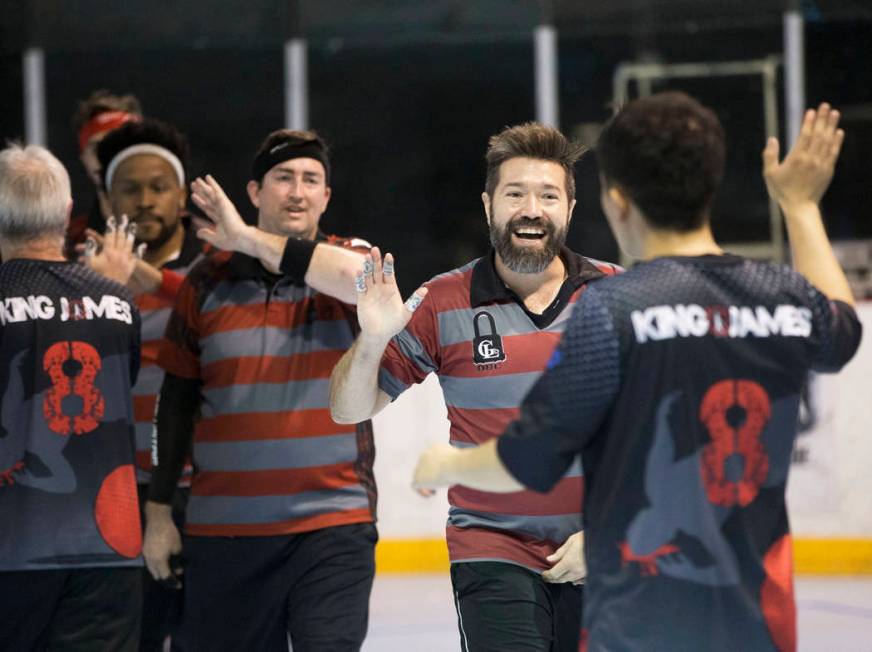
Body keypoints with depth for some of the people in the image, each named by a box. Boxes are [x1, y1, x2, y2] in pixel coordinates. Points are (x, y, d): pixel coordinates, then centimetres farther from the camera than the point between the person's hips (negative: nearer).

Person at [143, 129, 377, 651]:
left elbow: (364, 279, -25)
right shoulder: (209, 281, 7)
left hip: (333, 525, -2)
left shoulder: (349, 262, 2)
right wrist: (159, 511, 12)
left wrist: (251, 240, -21)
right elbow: (178, 400, 13)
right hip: (223, 527, 2)